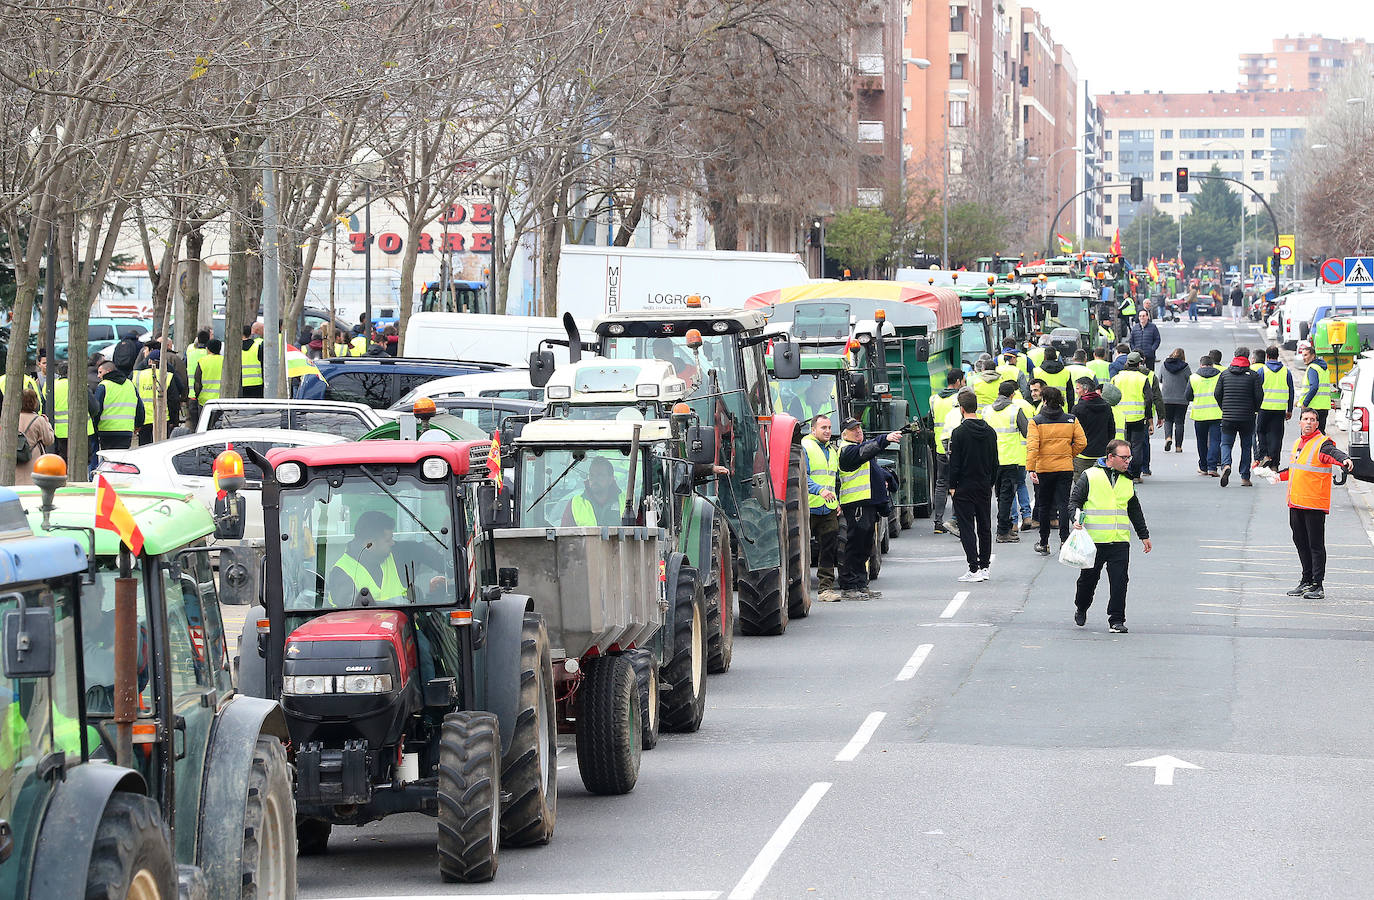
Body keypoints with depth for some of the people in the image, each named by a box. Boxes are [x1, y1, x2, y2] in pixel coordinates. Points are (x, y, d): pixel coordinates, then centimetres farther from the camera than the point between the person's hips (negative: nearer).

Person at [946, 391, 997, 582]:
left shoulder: (959, 433, -13)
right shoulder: (990, 432, 5)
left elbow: (955, 463, -12)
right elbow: (995, 461, 10)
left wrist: (952, 486, -4)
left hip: (965, 488, -5)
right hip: (985, 487, 5)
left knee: (967, 528, -3)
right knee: (985, 527, 12)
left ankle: (974, 568, -9)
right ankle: (985, 567, 15)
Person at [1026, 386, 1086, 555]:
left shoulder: (1036, 421, -7)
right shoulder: (1071, 420, 1)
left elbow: (1032, 446, -15)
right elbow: (1082, 442, -2)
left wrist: (1030, 469, -18)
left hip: (1043, 469, -1)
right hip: (1065, 468, 1)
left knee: (1044, 506, 10)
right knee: (1063, 504, 2)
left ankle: (1044, 544, 17)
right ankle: (1064, 539, -14)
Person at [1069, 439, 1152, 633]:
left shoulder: (1128, 481, 13)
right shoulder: (1090, 477, -2)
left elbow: (1135, 511, 23)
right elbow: (1074, 500, 1)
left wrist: (1144, 535, 26)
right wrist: (1077, 519, -18)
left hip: (1120, 543, 3)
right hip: (1094, 541, -3)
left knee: (1119, 582, -5)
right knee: (1089, 578, 10)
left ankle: (1116, 620, 2)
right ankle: (1081, 609, 34)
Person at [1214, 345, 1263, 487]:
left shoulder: (1225, 374, 3)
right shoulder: (1253, 375, -4)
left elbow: (1217, 394, 3)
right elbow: (1259, 395, -6)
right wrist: (1255, 409, 12)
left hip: (1228, 417, 1)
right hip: (1247, 417, -1)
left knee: (1226, 444, 7)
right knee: (1246, 446, 11)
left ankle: (1226, 465, -23)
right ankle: (1245, 477, 12)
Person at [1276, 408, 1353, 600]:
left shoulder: (1322, 443, -8)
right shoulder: (1298, 443, 16)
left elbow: (1333, 453, -30)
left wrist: (1345, 460, -50)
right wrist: (1279, 475, 41)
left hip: (1315, 504, -8)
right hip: (1296, 503, 8)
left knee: (1316, 545, -5)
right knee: (1301, 542, 14)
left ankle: (1317, 586, -2)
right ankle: (1306, 580, 25)